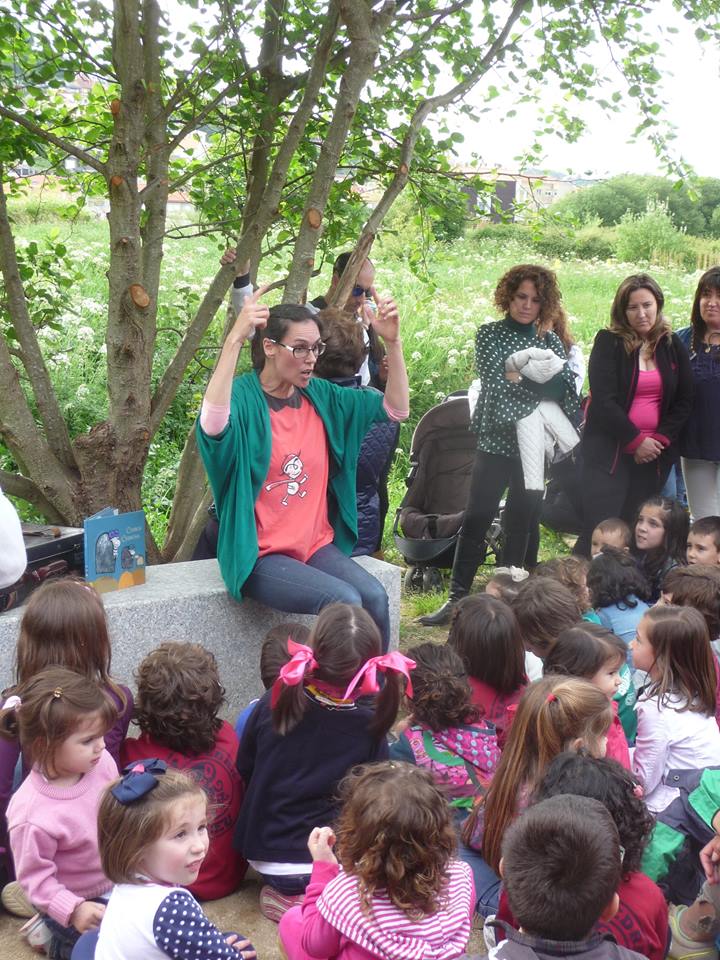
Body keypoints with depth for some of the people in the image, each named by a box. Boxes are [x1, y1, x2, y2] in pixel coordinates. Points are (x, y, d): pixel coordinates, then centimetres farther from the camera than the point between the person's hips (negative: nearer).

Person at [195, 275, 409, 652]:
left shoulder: (320, 396, 6)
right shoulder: (243, 397, -12)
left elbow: (396, 408, 7)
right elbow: (213, 424, -36)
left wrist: (392, 342, -5)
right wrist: (234, 339, -39)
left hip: (318, 545, 6)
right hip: (261, 554, -5)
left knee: (375, 597, -20)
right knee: (343, 601, -26)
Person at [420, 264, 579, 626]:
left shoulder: (551, 341, 12)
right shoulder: (489, 334, 5)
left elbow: (568, 389, -2)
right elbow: (491, 379, -10)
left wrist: (519, 376, -14)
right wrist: (539, 378, -11)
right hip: (496, 440, -3)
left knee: (522, 522, 7)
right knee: (476, 519, -5)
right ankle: (457, 597, -1)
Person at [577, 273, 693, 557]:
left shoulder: (673, 346, 9)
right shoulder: (608, 342, -3)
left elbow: (684, 401, 8)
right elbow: (603, 400, -10)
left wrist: (660, 440, -6)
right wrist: (636, 440, -12)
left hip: (654, 456, 4)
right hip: (610, 453, -3)